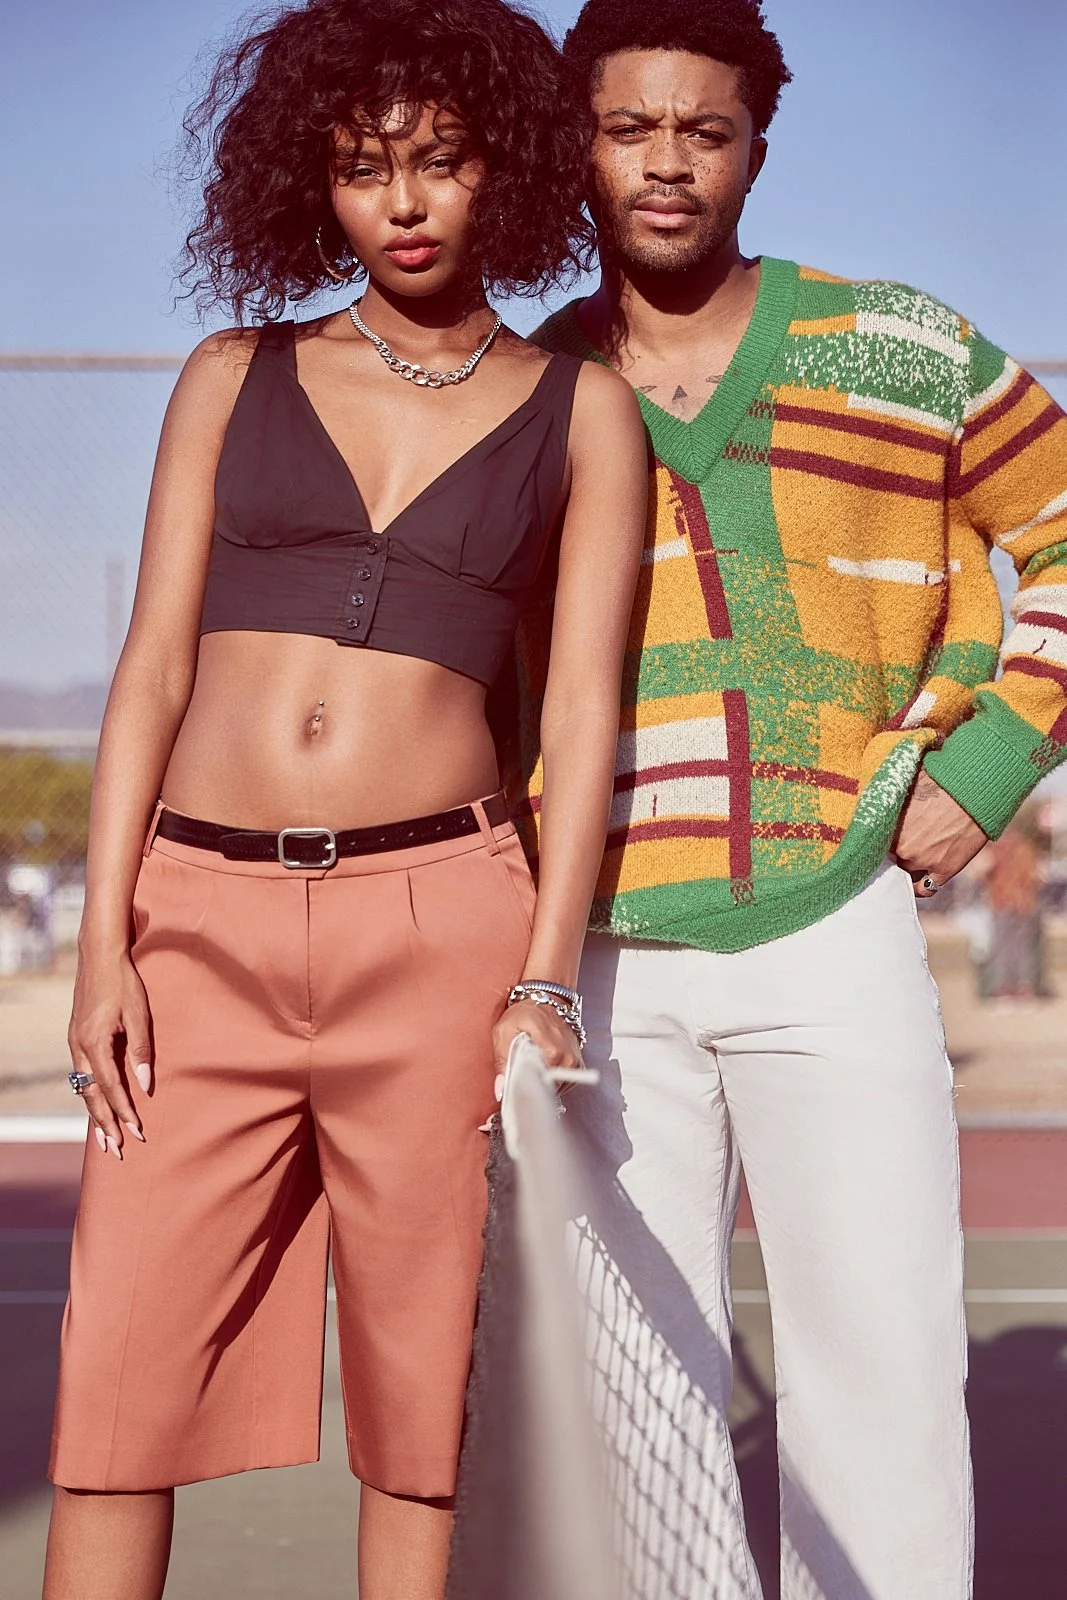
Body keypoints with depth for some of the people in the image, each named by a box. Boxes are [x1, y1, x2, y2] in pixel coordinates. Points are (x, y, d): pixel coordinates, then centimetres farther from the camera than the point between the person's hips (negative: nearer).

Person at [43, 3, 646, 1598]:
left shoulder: (581, 414, 9)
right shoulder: (234, 378, 12)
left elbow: (583, 708, 3)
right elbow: (155, 665, 8)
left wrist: (547, 984, -6)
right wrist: (105, 945, -1)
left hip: (440, 921, -1)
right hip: (203, 912, 1)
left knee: (421, 1377, 1)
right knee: (126, 1364, -3)